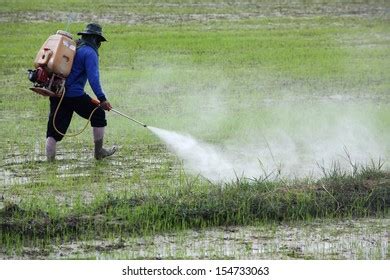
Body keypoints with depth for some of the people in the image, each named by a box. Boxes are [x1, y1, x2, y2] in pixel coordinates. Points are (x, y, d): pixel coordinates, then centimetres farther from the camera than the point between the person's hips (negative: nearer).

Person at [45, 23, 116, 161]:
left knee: (55, 127, 8)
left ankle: (49, 157, -2)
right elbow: (93, 78, -18)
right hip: (75, 95, -7)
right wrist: (102, 99, -19)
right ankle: (99, 152, 19)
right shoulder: (89, 53, -8)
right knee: (98, 114, 12)